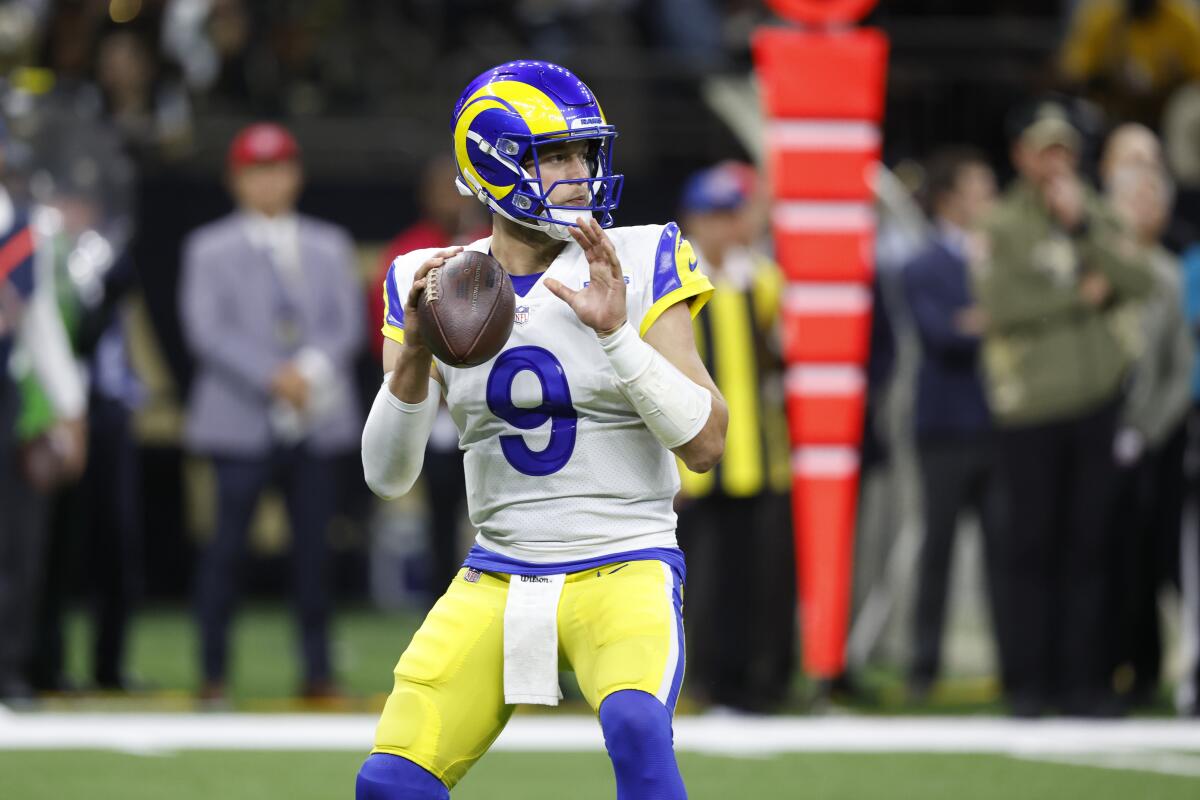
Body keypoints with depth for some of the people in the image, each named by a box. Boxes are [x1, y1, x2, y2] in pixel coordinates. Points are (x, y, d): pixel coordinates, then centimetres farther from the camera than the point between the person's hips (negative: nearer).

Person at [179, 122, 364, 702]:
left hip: (318, 420, 3)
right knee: (227, 543, -7)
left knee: (312, 545, 0)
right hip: (243, 419, -3)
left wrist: (311, 368, -11)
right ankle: (213, 671, -2)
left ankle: (318, 670, 6)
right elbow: (207, 330, -4)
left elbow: (348, 323, 9)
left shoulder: (328, 246, 16)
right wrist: (272, 377, -16)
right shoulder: (210, 249, 6)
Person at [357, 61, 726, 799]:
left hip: (624, 570, -3)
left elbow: (706, 442, -10)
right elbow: (388, 476, -1)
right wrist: (414, 354, -17)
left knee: (636, 728, -32)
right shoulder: (434, 286, 4)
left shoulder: (640, 266, -4)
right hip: (497, 581, 3)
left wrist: (616, 332, -21)